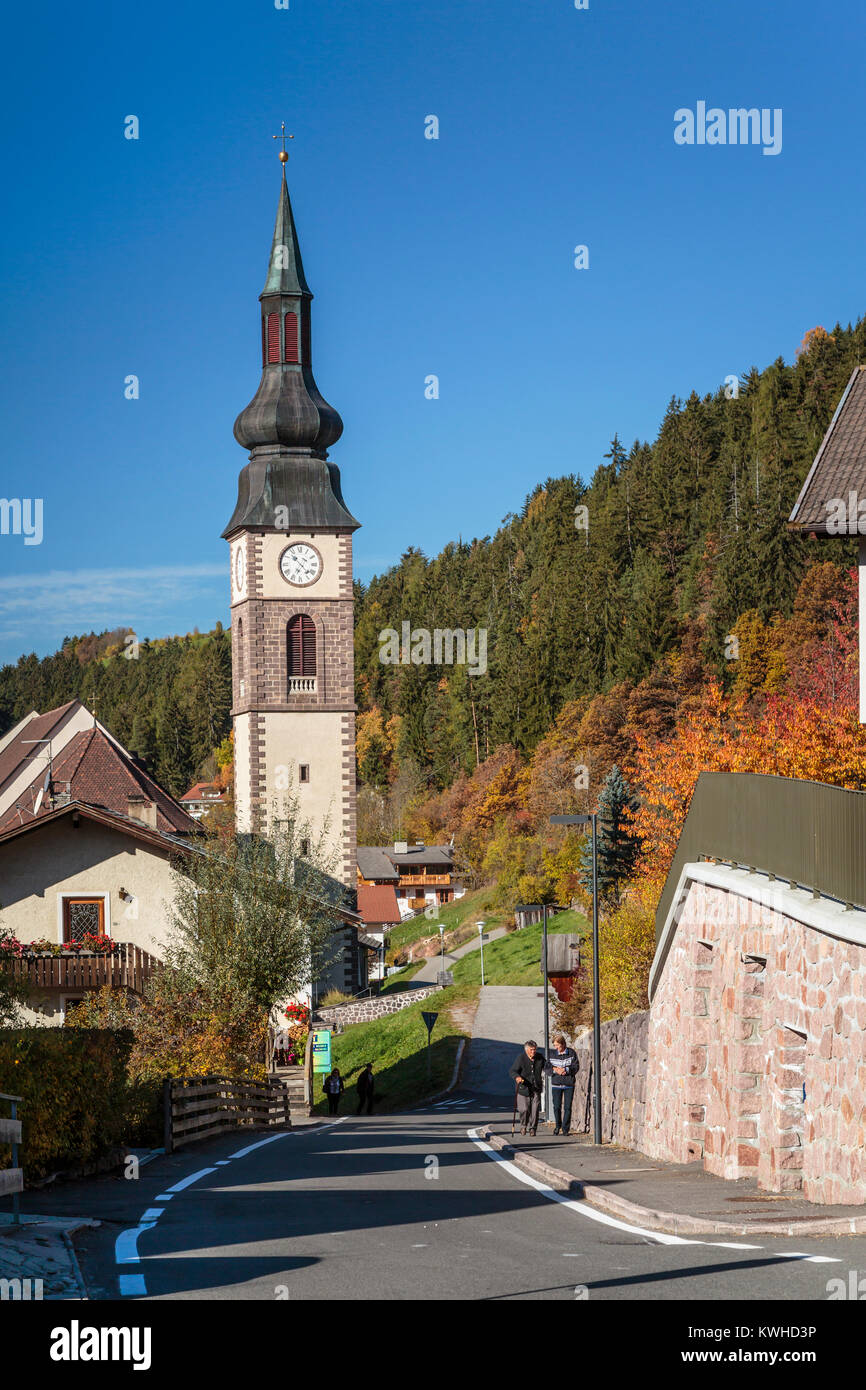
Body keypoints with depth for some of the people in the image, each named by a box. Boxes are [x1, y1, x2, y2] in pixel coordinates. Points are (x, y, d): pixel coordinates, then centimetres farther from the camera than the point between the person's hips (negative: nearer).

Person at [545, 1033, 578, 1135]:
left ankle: (565, 1128, 6)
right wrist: (555, 1070, -17)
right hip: (556, 1084, 1)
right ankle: (557, 1126, 20)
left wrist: (566, 1070, -22)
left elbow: (575, 1067, -5)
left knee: (567, 1107, -2)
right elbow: (546, 1069, 1)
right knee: (557, 1107, 0)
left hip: (569, 1085, -1)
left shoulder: (572, 1053, -1)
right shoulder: (552, 1055, 4)